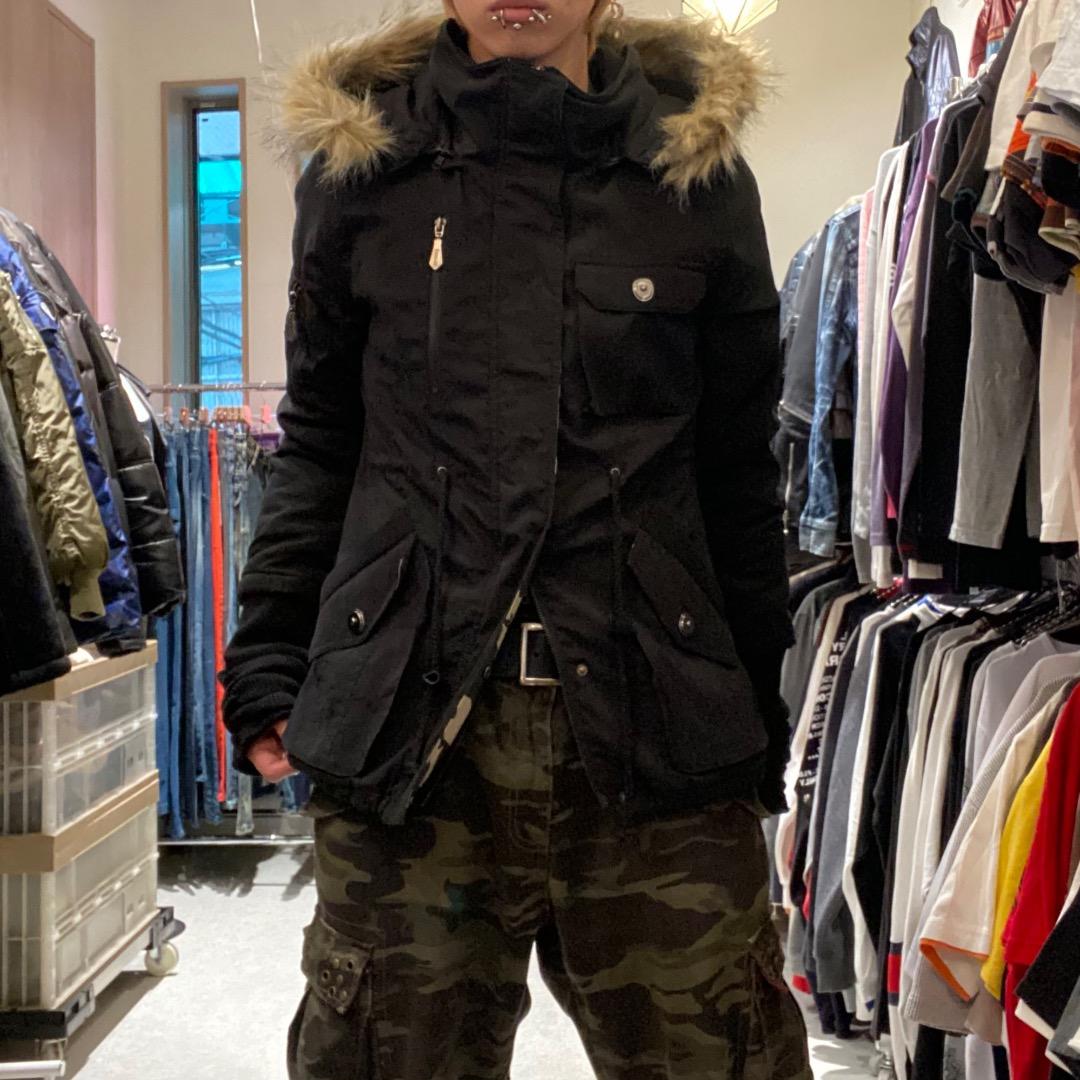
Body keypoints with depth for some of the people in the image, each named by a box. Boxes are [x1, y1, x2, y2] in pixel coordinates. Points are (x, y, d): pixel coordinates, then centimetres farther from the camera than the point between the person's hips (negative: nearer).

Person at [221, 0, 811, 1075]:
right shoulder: (360, 162, 10)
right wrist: (268, 661, 3)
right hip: (405, 722, 1)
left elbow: (738, 472, 10)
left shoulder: (698, 174, 9)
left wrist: (758, 720, 9)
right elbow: (318, 441, 12)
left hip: (654, 727, 1)